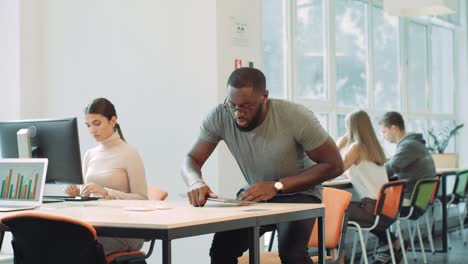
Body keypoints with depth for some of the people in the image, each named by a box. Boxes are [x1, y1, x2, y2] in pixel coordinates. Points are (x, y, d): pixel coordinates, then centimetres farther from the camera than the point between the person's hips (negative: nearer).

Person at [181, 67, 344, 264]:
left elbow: (334, 165, -19)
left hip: (297, 194, -3)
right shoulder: (220, 117, -17)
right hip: (254, 196, 4)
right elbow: (191, 160, -10)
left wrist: (277, 186, -29)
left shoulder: (296, 117, -26)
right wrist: (196, 182, -36)